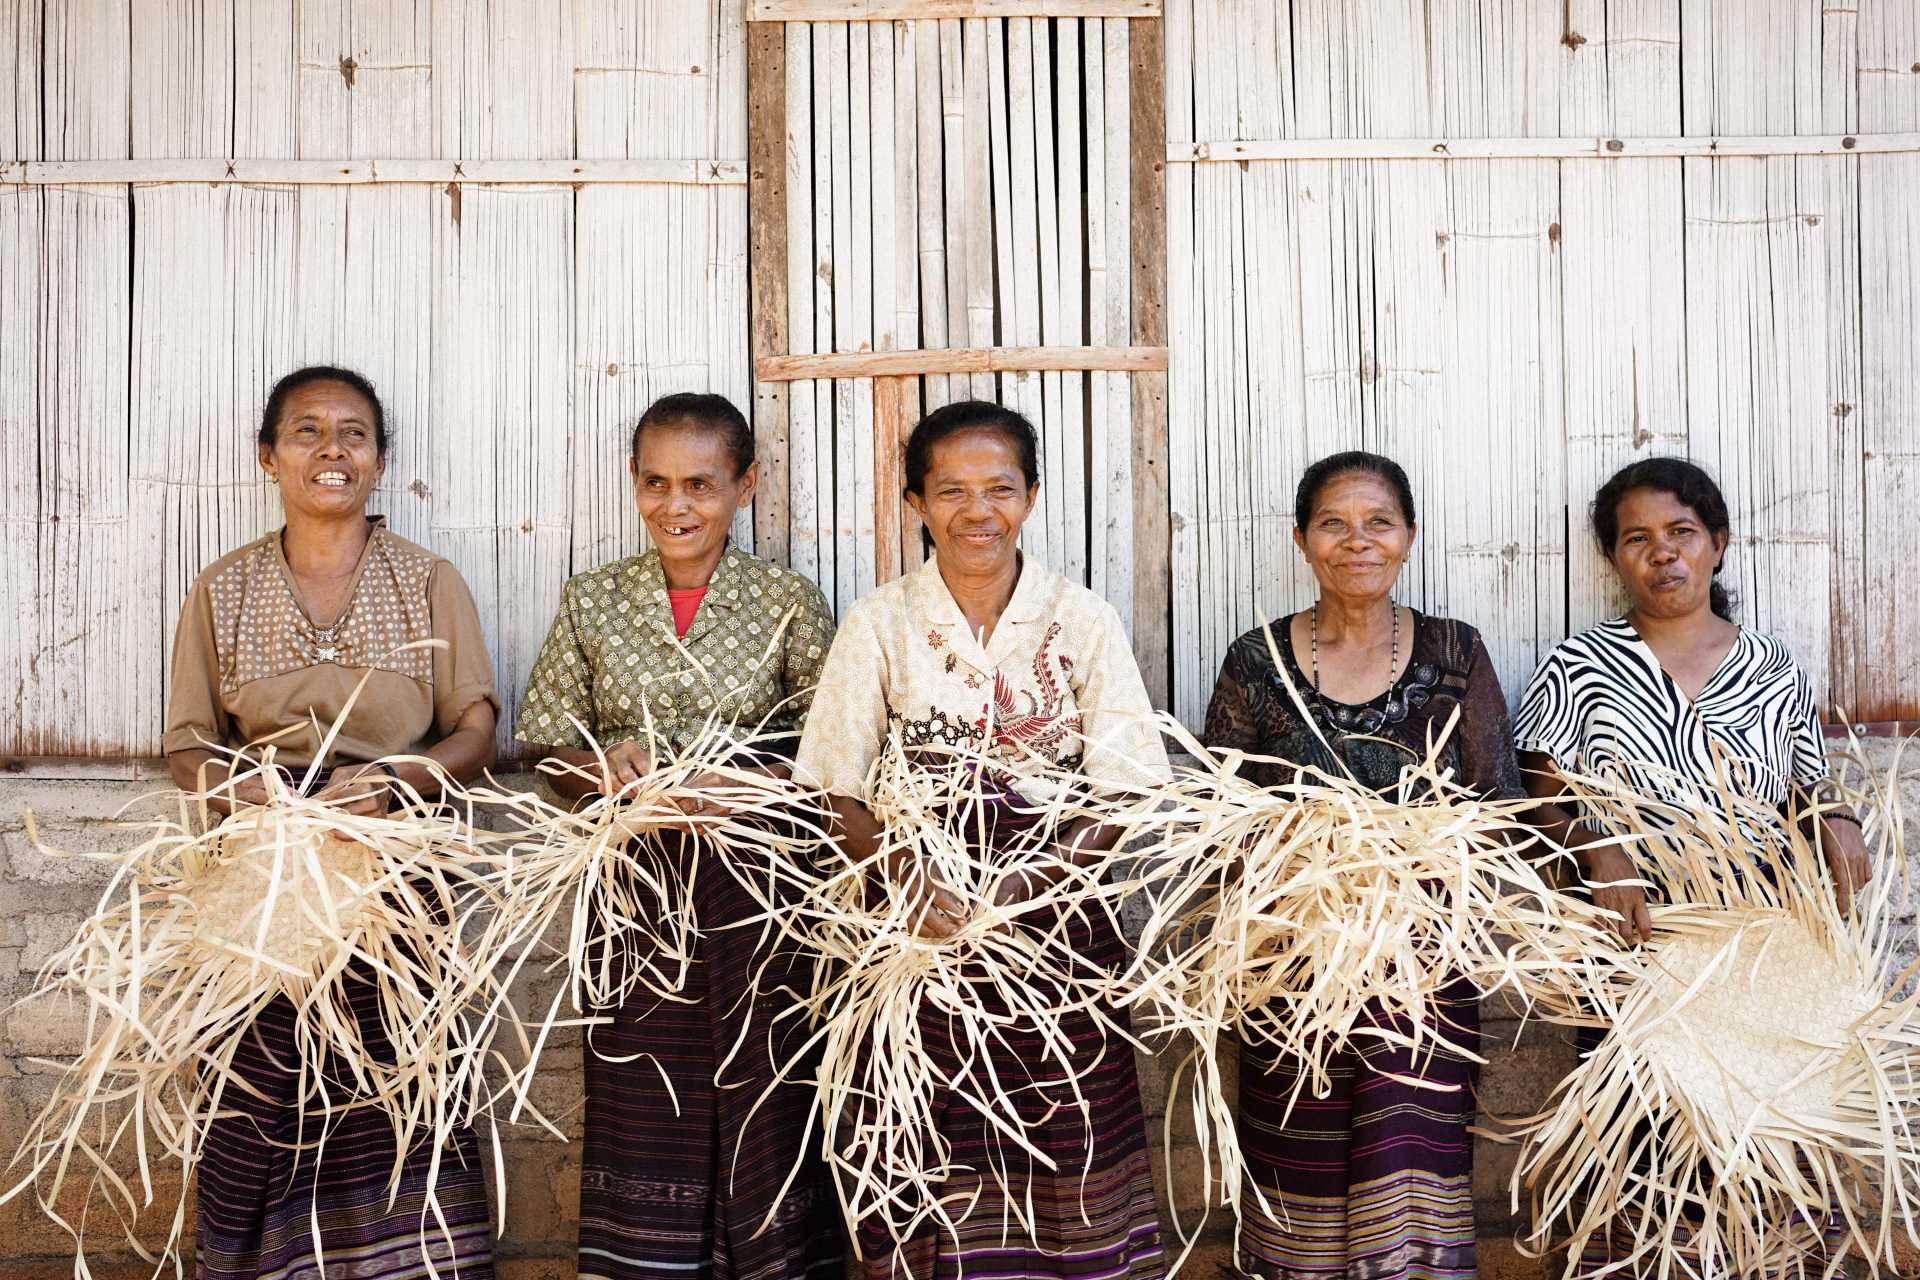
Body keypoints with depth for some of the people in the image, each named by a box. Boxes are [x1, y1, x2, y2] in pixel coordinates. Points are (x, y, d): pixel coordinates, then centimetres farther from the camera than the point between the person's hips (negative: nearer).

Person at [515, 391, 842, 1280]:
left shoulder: (789, 603, 0)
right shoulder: (592, 601, 6)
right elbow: (553, 752, 7)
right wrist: (605, 764, -14)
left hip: (756, 887, -1)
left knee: (759, 1099, 3)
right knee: (638, 1107, 6)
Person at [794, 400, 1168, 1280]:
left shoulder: (1083, 622, 1)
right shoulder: (878, 624, 2)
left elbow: (1122, 797, -4)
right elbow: (838, 794, -2)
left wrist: (1018, 888, -18)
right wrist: (914, 885, -19)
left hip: (1059, 927, 0)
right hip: (922, 930, 0)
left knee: (1067, 1174, 1)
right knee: (937, 1179, 1)